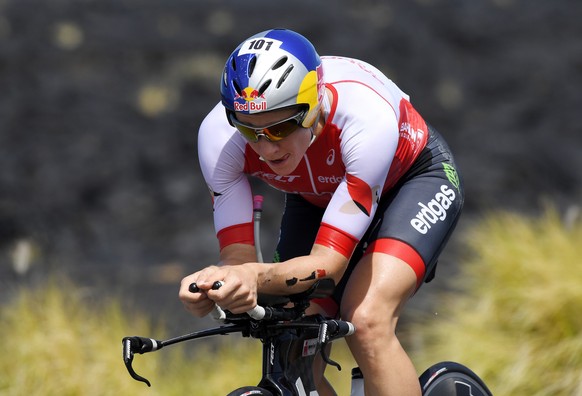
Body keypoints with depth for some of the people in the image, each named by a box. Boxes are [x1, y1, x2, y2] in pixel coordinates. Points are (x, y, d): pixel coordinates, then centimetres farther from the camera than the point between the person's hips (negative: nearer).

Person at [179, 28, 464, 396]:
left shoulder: (366, 118, -42)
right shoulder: (220, 135, -32)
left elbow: (330, 262, -42)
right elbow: (239, 258, -29)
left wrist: (257, 276, -61)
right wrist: (214, 281, -53)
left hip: (413, 178, -4)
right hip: (319, 197, 4)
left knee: (368, 323, -29)